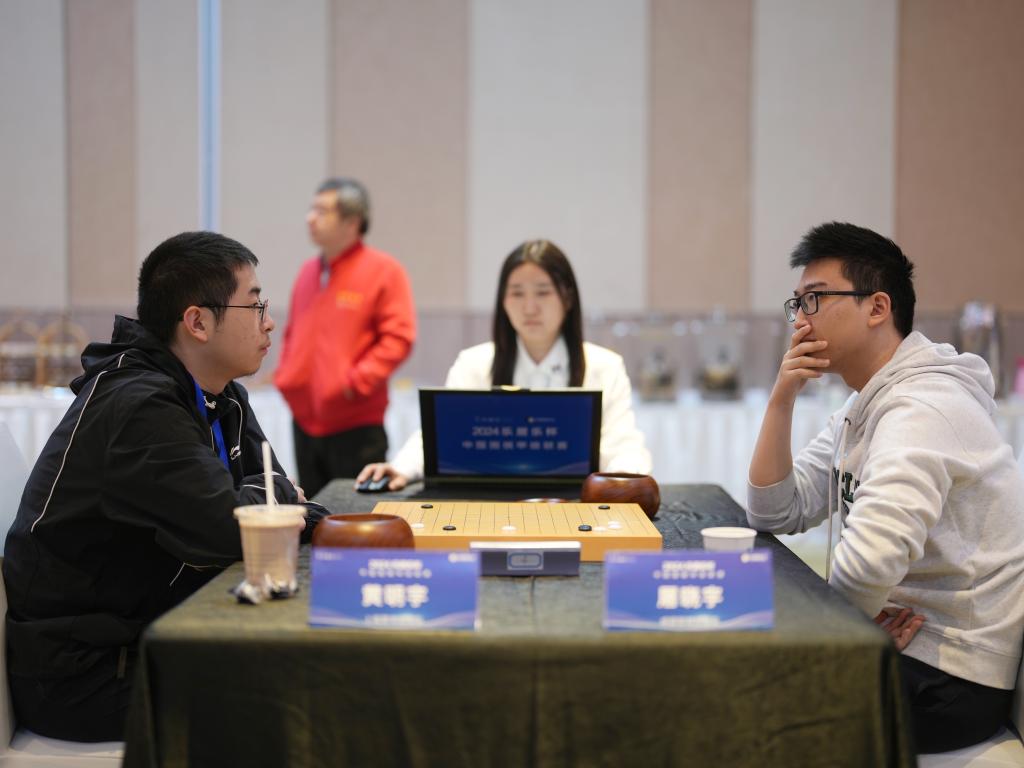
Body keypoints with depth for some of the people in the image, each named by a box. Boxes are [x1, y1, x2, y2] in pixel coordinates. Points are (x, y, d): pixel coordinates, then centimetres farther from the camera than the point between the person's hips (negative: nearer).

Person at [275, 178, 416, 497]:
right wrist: (284, 374, 9)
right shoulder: (308, 271, 13)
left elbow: (399, 337, -12)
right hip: (305, 420, 6)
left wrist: (355, 381, -17)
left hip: (356, 425, -6)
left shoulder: (383, 270, -6)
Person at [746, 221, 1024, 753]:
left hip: (952, 678, -9)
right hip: (903, 641, 9)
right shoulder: (860, 410, 11)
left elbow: (868, 560, -36)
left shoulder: (922, 408, -23)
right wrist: (782, 398, -4)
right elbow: (774, 515, 7)